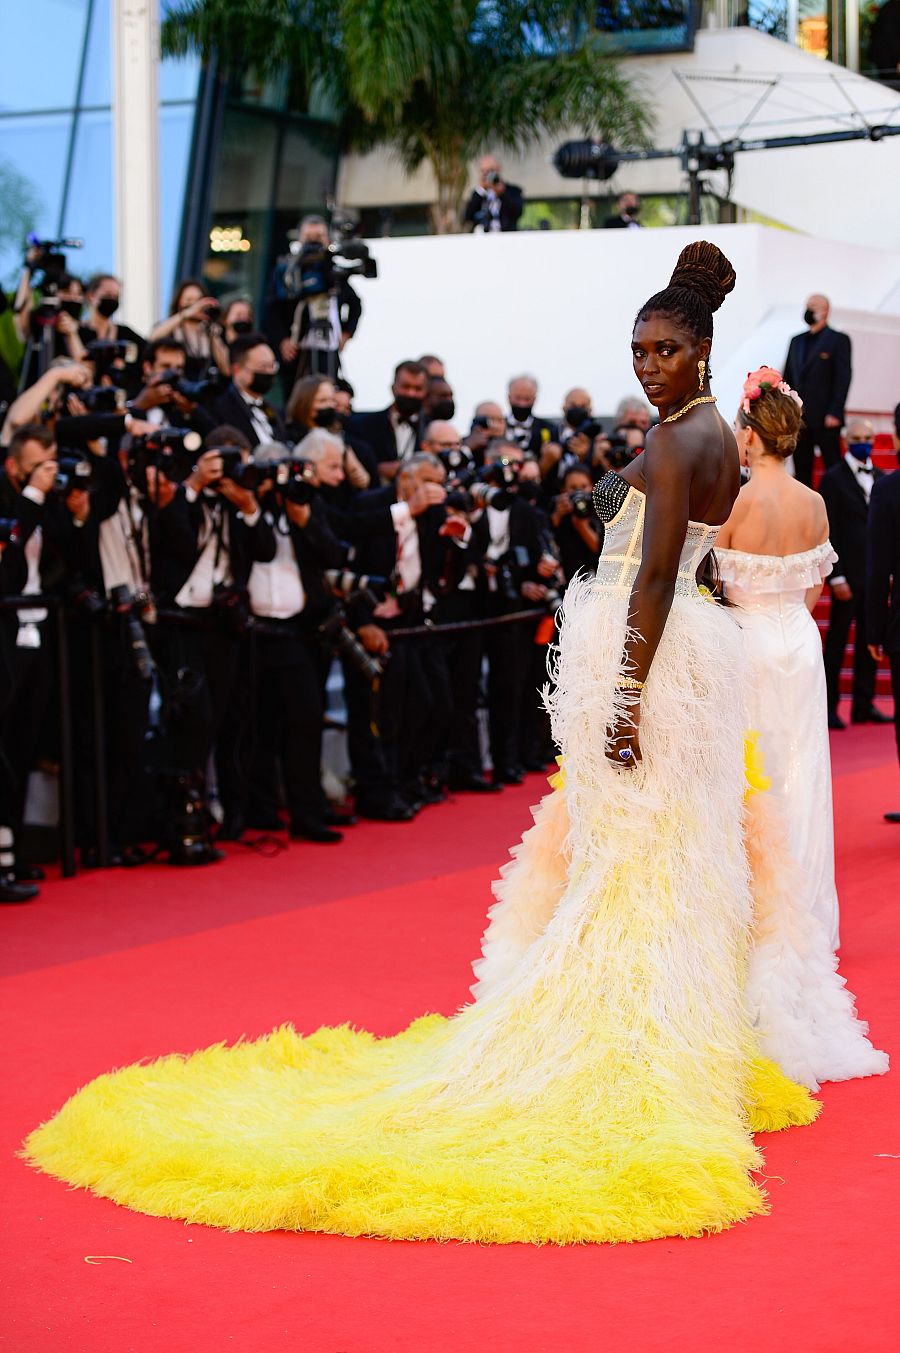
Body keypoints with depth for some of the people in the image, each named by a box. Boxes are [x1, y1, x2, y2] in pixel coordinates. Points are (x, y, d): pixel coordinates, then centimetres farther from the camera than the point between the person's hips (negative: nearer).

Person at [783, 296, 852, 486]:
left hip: (826, 419, -6)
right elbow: (788, 377, 18)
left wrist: (835, 413, -15)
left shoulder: (839, 340, 0)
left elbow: (843, 377, -7)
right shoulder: (796, 341, 17)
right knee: (801, 471, 6)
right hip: (798, 418, 6)